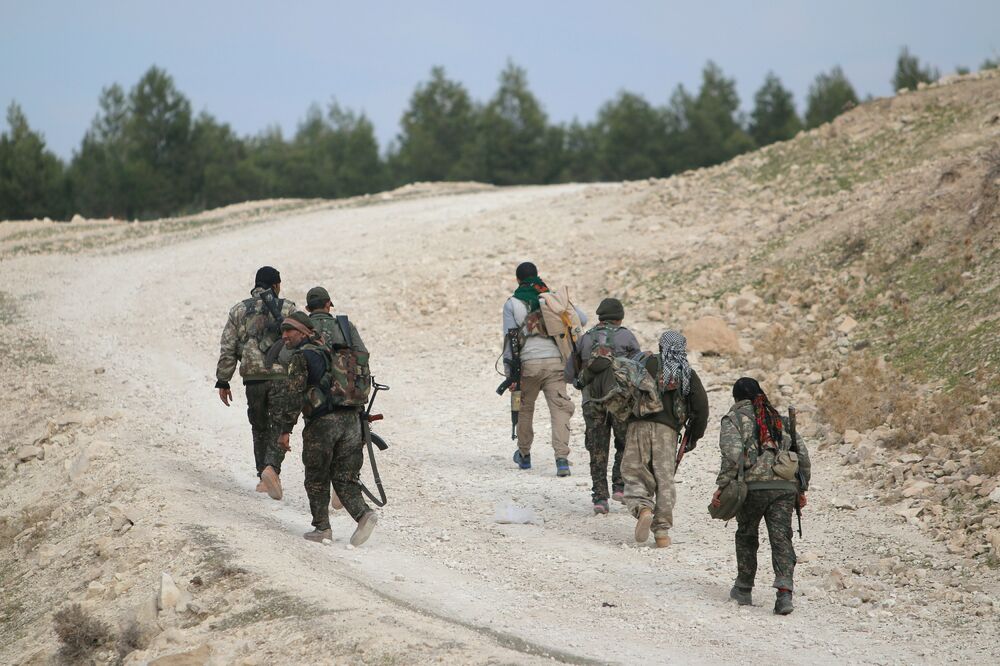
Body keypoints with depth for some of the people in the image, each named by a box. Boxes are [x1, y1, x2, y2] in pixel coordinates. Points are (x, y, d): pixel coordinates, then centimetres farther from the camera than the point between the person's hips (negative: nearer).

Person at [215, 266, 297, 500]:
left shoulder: (239, 311, 7)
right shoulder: (287, 309, 2)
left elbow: (227, 350, 4)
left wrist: (222, 382, 8)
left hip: (253, 377, 2)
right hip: (282, 376, -2)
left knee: (260, 428, 16)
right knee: (279, 428, 0)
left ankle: (264, 478, 18)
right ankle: (272, 468, -22)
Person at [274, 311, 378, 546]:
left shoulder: (301, 357, -2)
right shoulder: (329, 351, 22)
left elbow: (293, 395, -12)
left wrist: (285, 430, -11)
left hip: (323, 423, -6)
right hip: (351, 419, 6)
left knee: (317, 479, 9)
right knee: (344, 478, 7)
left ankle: (322, 527, 12)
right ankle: (363, 514, -14)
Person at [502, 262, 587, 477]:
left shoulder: (512, 304, 5)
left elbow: (509, 338, 1)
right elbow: (582, 318, 11)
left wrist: (509, 372, 2)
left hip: (529, 363, -1)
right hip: (555, 361, 1)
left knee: (524, 408, 20)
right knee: (559, 409, -4)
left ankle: (524, 454, 33)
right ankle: (562, 458, -19)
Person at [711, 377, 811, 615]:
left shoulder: (734, 418, 7)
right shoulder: (779, 419, 22)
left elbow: (732, 452, -11)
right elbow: (802, 453, 18)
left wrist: (722, 485, -9)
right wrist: (802, 488, 23)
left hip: (753, 487, -3)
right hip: (785, 487, 3)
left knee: (746, 535, 16)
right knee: (781, 538, -2)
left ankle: (744, 589, 25)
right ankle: (784, 591, -20)